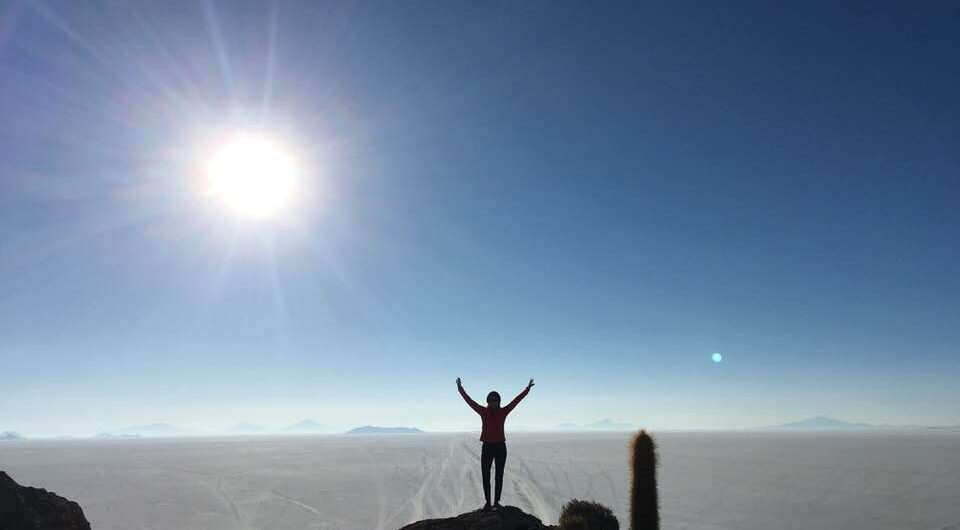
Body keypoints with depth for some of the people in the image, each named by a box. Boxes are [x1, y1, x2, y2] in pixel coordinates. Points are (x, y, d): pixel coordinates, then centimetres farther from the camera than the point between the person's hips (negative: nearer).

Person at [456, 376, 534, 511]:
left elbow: (516, 400, -4)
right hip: (487, 447, 0)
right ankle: (487, 502, 16)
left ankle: (496, 502, 18)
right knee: (485, 476, 3)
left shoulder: (503, 412, -1)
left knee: (499, 476, 7)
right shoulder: (483, 412, -1)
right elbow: (469, 401, -3)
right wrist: (460, 389, -7)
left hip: (500, 447, 0)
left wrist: (527, 389, -8)